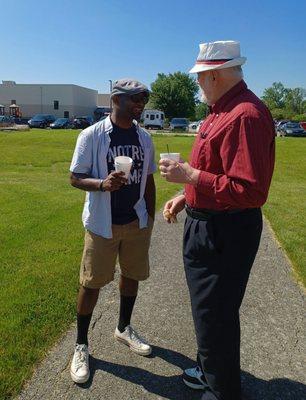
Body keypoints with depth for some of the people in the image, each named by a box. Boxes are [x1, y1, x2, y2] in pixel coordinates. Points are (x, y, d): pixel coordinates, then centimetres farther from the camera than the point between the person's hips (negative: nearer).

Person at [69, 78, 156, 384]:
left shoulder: (144, 138, 6)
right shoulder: (92, 136, -9)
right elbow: (75, 178, -9)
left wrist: (150, 215, 11)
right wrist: (102, 183, -28)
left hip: (137, 222, 5)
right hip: (102, 224, -4)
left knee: (132, 275, 15)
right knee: (91, 283, 5)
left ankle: (124, 329, 40)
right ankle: (81, 345, 25)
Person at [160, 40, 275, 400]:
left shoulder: (245, 116, -22)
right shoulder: (221, 110, 11)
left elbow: (249, 191, -29)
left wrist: (189, 175, -24)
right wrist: (186, 197, 14)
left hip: (223, 234, -11)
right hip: (206, 226, 11)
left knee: (214, 316, 6)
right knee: (207, 307, 26)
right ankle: (210, 370, 50)